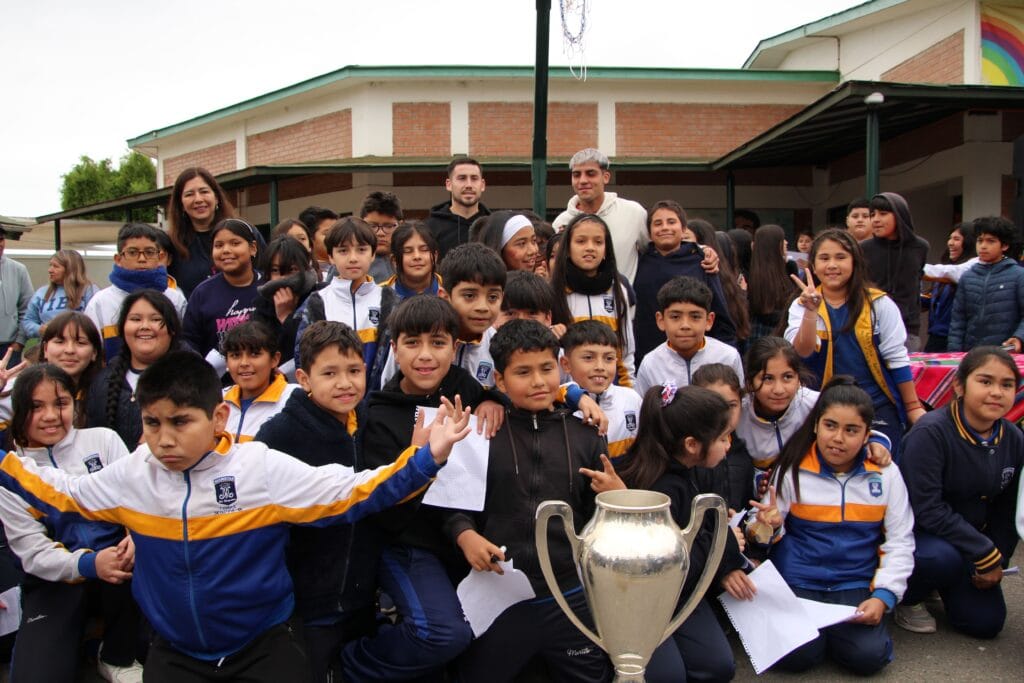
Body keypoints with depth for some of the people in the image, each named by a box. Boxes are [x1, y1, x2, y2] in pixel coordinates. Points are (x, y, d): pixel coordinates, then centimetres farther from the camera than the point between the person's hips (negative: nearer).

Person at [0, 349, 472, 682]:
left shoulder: (262, 468, -17)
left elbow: (349, 493, -18)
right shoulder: (131, 475, -5)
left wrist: (426, 458, -29)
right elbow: (64, 497, 13)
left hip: (263, 644, -3)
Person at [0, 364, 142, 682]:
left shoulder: (102, 439, 1)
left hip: (114, 556, 1)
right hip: (54, 579, -1)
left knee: (133, 566, -35)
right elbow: (33, 554, -8)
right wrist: (89, 564, -28)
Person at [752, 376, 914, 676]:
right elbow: (774, 530, 4)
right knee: (796, 656, -21)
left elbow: (900, 542, 3)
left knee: (868, 656, -20)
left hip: (856, 584, 2)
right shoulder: (793, 470, -3)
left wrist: (883, 596, -8)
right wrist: (771, 525, -20)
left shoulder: (886, 474, 1)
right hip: (799, 582, -1)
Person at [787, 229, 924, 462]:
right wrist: (811, 312, -29)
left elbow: (897, 359, 1)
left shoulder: (879, 304, -2)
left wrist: (913, 407, 4)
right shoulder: (802, 306, 0)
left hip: (878, 410, -1)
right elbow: (801, 354, -16)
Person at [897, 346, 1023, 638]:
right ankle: (906, 597, -3)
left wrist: (997, 562, 0)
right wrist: (985, 554, -23)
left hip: (969, 537, 6)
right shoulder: (931, 432, -25)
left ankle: (941, 585, 30)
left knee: (986, 623, -1)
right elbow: (927, 509, -27)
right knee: (942, 558, -37)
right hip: (917, 533, -6)